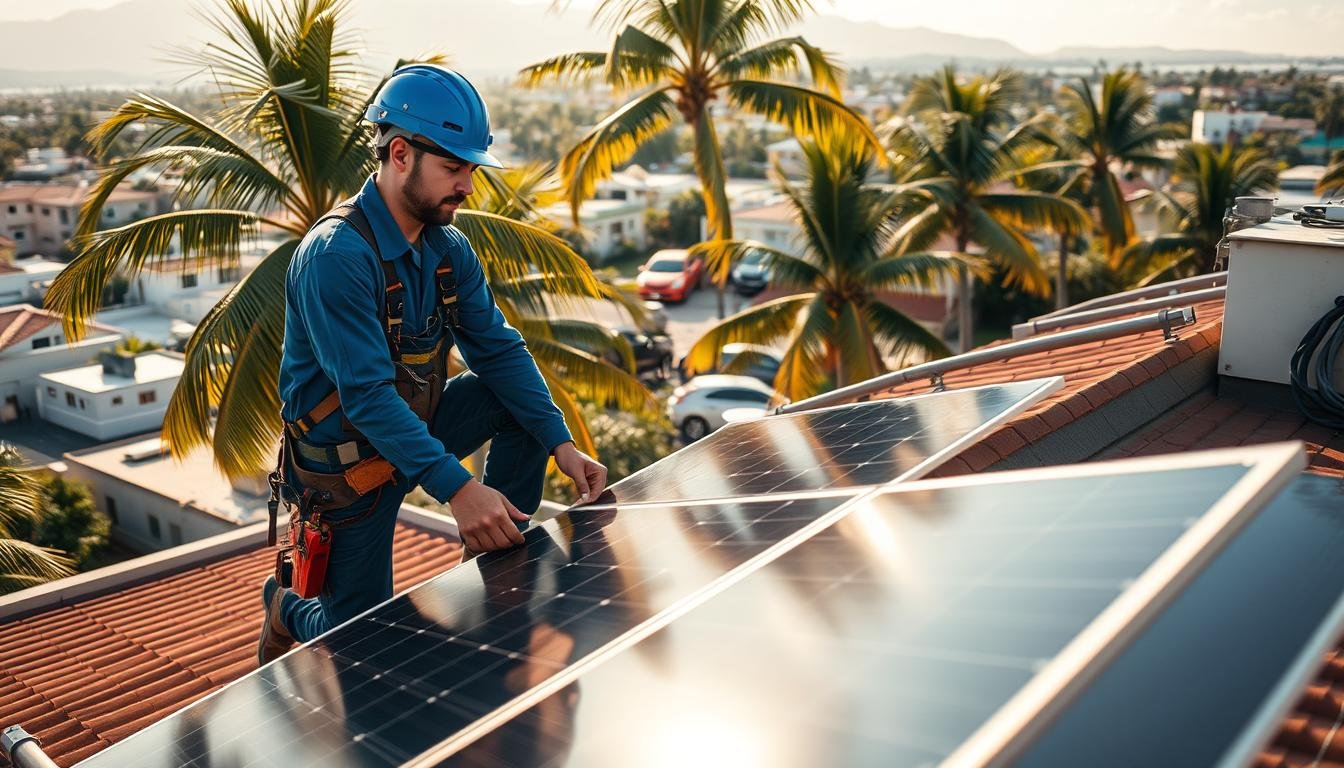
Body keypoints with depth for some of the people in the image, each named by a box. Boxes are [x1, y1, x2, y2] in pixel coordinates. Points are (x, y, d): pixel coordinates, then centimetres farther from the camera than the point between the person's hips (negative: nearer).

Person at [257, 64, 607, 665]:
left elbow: (498, 349, -3)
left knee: (526, 404, -8)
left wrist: (561, 444, -16)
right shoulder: (335, 255, -28)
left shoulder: (449, 249, -3)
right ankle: (287, 609, 34)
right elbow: (367, 394, -34)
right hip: (347, 463, -6)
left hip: (416, 425, 7)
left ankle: (501, 563, 5)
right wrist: (456, 488, -42)